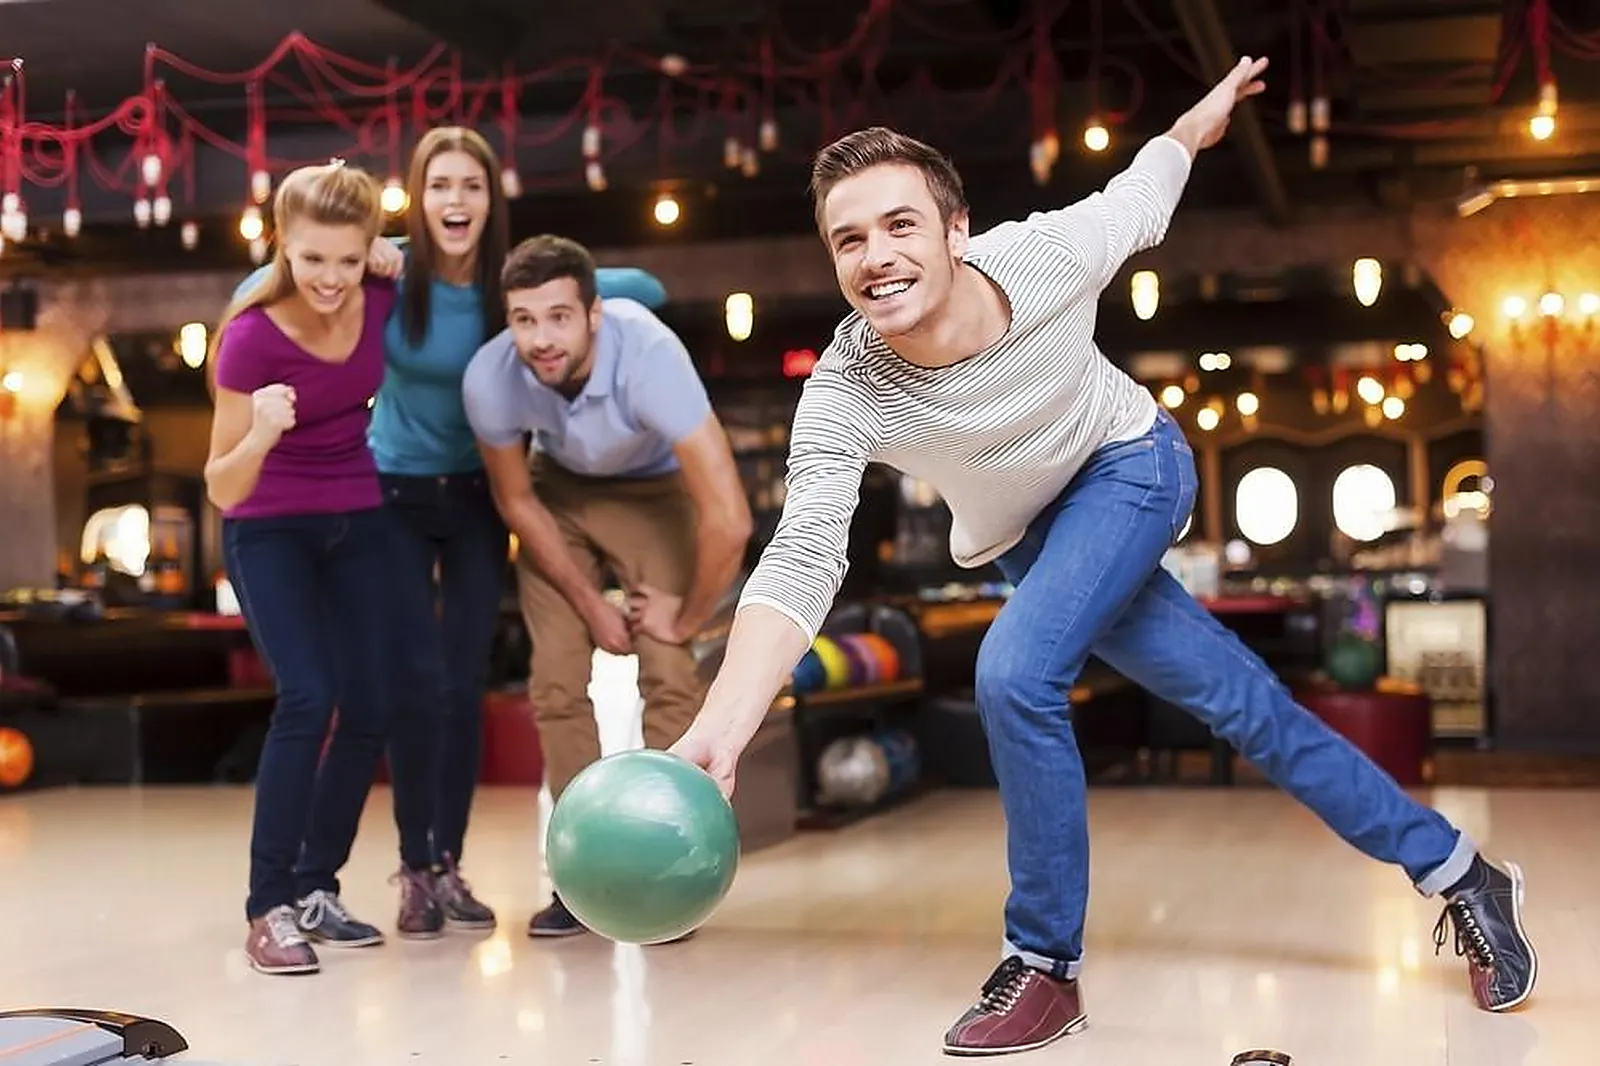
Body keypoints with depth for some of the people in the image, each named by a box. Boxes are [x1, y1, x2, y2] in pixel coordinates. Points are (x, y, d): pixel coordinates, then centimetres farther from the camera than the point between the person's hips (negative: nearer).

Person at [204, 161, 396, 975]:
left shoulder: (382, 302, -12)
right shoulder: (251, 337, -24)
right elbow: (222, 490, -24)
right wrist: (262, 434, -40)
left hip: (358, 521, 5)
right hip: (269, 531, -5)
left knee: (373, 707, 2)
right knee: (308, 699, -20)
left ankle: (316, 888, 17)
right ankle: (268, 908, -11)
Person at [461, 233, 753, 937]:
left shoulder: (648, 357, -40)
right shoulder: (490, 378, -30)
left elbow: (728, 519, -39)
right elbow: (517, 502, -10)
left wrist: (688, 617, -24)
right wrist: (590, 605, -7)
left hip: (655, 490, -2)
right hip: (559, 492, 2)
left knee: (668, 678, -13)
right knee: (557, 682, -5)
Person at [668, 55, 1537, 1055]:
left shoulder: (1047, 252, -30)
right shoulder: (842, 400, -31)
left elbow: (1139, 197, -7)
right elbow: (801, 562, -40)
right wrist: (719, 730, -55)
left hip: (1130, 463, -2)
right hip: (1026, 539, 2)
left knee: (1015, 674, -26)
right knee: (1242, 702, 5)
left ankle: (1045, 965, -8)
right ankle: (1457, 873, 23)